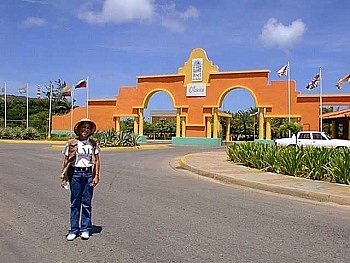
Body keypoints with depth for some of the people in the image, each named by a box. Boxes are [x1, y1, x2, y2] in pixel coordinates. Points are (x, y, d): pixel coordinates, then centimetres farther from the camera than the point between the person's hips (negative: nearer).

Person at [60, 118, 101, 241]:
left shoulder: (93, 144, 6)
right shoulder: (71, 144, 1)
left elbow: (97, 161, 6)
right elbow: (66, 161, 3)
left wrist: (96, 176, -1)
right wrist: (64, 177, 0)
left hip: (89, 174, 1)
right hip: (75, 174, -1)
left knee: (86, 203, 5)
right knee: (75, 203, 5)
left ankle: (86, 229, 16)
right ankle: (74, 230, 15)